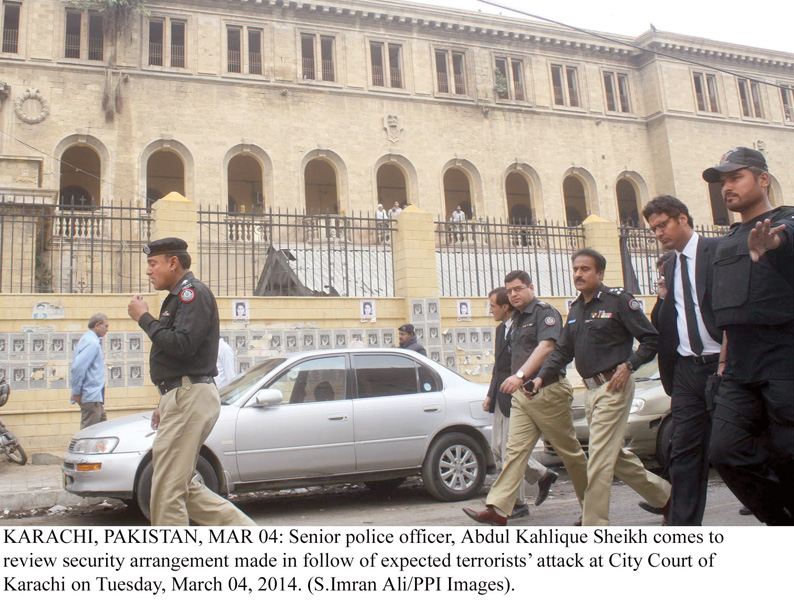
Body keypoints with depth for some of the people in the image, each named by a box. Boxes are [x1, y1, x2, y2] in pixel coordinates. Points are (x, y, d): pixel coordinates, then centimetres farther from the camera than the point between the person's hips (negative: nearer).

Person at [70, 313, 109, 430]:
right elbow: (78, 367, -26)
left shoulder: (87, 339, 15)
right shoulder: (92, 343, -16)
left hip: (95, 397, 10)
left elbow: (78, 367, 20)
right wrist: (77, 392, -18)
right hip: (91, 397, -10)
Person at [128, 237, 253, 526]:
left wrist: (143, 318, -11)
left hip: (190, 397, -11)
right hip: (181, 398, 11)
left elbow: (182, 345, -23)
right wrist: (165, 403, 21)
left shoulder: (193, 292, -8)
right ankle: (246, 533, 15)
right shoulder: (178, 296, 23)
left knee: (168, 490, -7)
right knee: (182, 486, 12)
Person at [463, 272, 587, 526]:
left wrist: (520, 376, -35)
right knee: (515, 451, -3)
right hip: (522, 395, 7)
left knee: (570, 452, 5)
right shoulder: (517, 320, 19)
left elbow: (546, 347, -24)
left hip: (548, 391, -7)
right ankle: (497, 508, -10)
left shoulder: (545, 312, -8)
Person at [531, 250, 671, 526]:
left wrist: (628, 366, -18)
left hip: (614, 387, -8)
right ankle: (664, 495, 34)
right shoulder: (575, 309, 14)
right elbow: (562, 350, 15)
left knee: (599, 459, -9)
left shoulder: (617, 300, -8)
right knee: (617, 457, 16)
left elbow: (651, 339, -8)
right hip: (591, 390, 8)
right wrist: (541, 377, 2)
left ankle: (594, 526, -2)